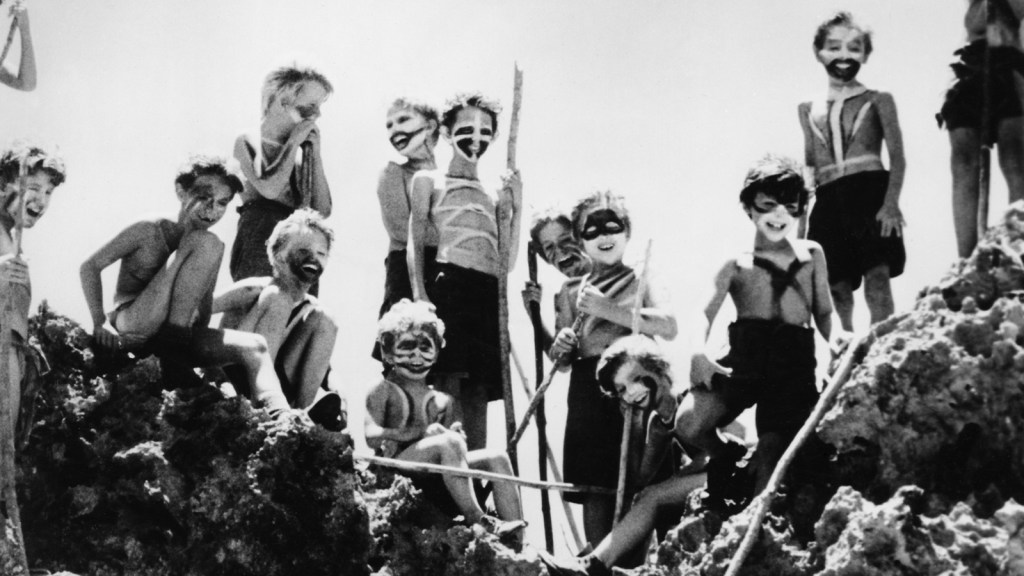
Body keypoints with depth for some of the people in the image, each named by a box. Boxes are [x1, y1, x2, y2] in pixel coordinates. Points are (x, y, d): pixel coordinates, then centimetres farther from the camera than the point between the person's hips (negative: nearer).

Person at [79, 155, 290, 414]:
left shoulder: (212, 251, 13)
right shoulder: (150, 230, -3)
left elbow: (204, 309, 18)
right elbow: (90, 267, -1)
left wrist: (205, 348, 1)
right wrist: (99, 322, -13)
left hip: (174, 334, 6)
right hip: (131, 325, -6)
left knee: (254, 346, -11)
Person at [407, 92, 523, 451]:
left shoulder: (494, 195, 23)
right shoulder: (429, 182, 14)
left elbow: (506, 264, 16)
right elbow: (415, 244, 3)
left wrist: (516, 208, 9)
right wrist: (419, 295, -13)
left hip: (489, 296, 4)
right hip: (449, 285, -4)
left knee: (478, 393, 0)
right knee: (449, 385, -18)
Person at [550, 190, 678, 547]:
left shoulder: (641, 282, 9)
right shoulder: (572, 290, 17)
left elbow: (668, 327, -10)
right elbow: (560, 357, 19)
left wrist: (607, 309, -15)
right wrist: (561, 350, -6)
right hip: (589, 388, 2)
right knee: (595, 487, -3)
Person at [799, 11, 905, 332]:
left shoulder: (877, 100, 8)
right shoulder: (809, 111, 18)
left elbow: (897, 158, 0)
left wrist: (891, 203, -14)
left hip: (871, 194, -4)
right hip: (828, 203, 4)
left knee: (877, 281, -15)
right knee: (838, 289, 1)